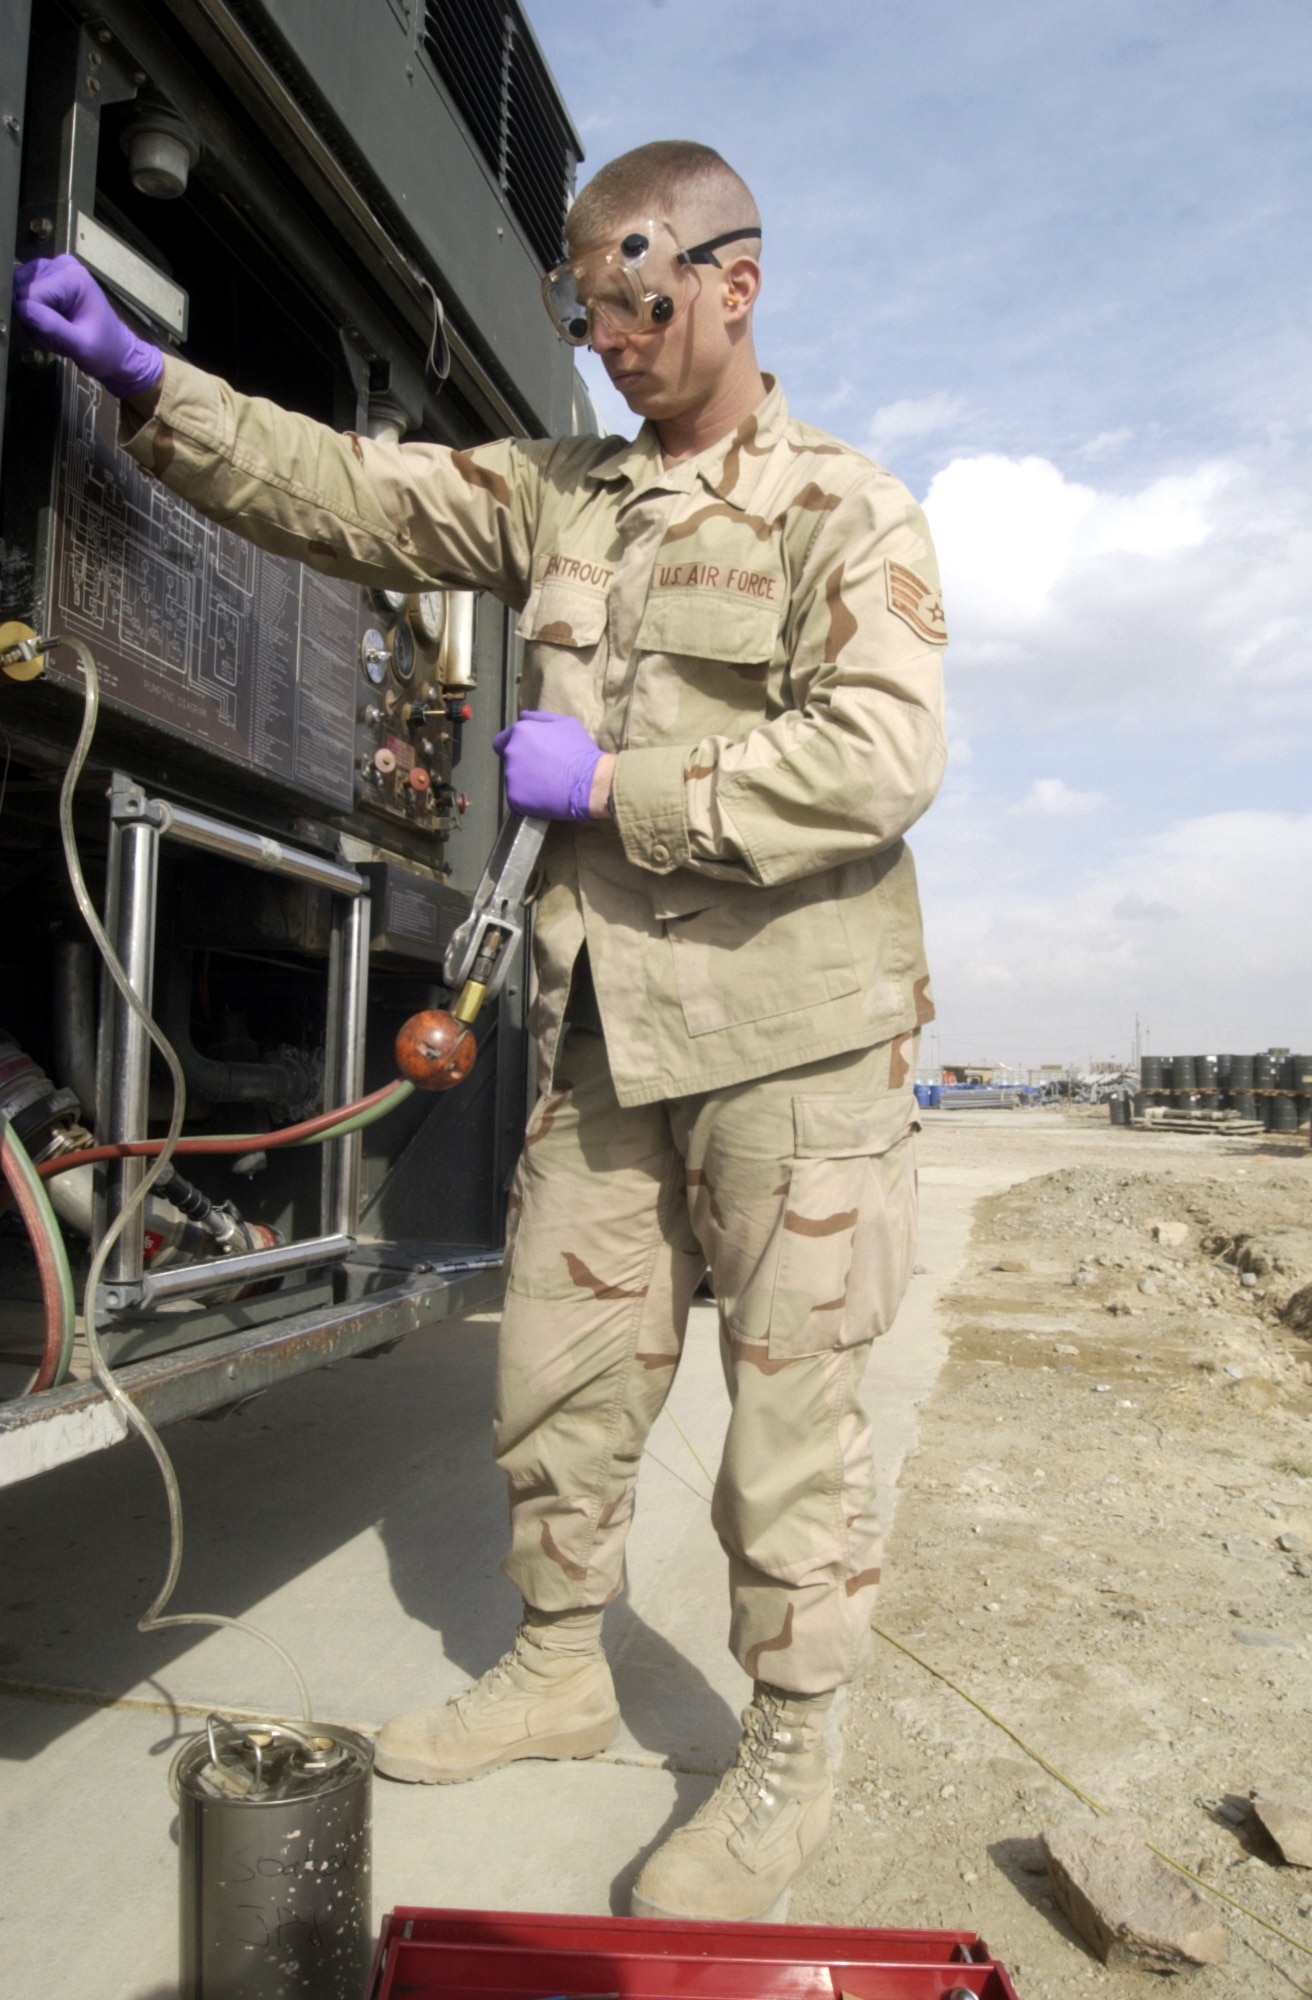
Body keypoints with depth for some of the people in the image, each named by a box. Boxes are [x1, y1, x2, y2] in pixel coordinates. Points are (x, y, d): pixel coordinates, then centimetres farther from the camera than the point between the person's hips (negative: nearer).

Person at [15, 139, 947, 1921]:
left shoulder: (845, 510, -3)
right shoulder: (558, 493, 15)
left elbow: (881, 755, -19)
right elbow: (342, 492, 17)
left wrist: (611, 783, -15)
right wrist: (144, 379, 8)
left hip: (793, 1032, -5)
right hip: (606, 1022, 6)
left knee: (791, 1397, 5)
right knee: (557, 1369, 14)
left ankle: (787, 1761, 25)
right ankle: (561, 1670, 37)